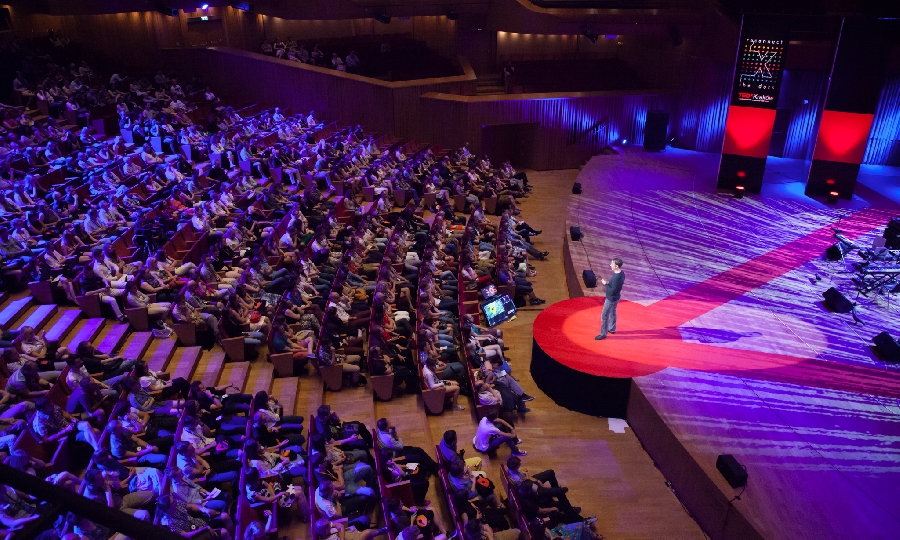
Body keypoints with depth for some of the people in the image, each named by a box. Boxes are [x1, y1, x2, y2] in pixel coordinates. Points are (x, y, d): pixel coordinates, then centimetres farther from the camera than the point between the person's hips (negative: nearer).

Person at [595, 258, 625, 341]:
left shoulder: (616, 277, -35)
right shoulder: (621, 272, -5)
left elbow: (612, 291, -30)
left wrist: (606, 284, -20)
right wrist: (608, 283, 1)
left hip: (611, 298, -10)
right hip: (615, 297, 10)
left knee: (604, 316, 3)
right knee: (612, 312, 27)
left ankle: (603, 334, 14)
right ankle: (612, 329, 45)